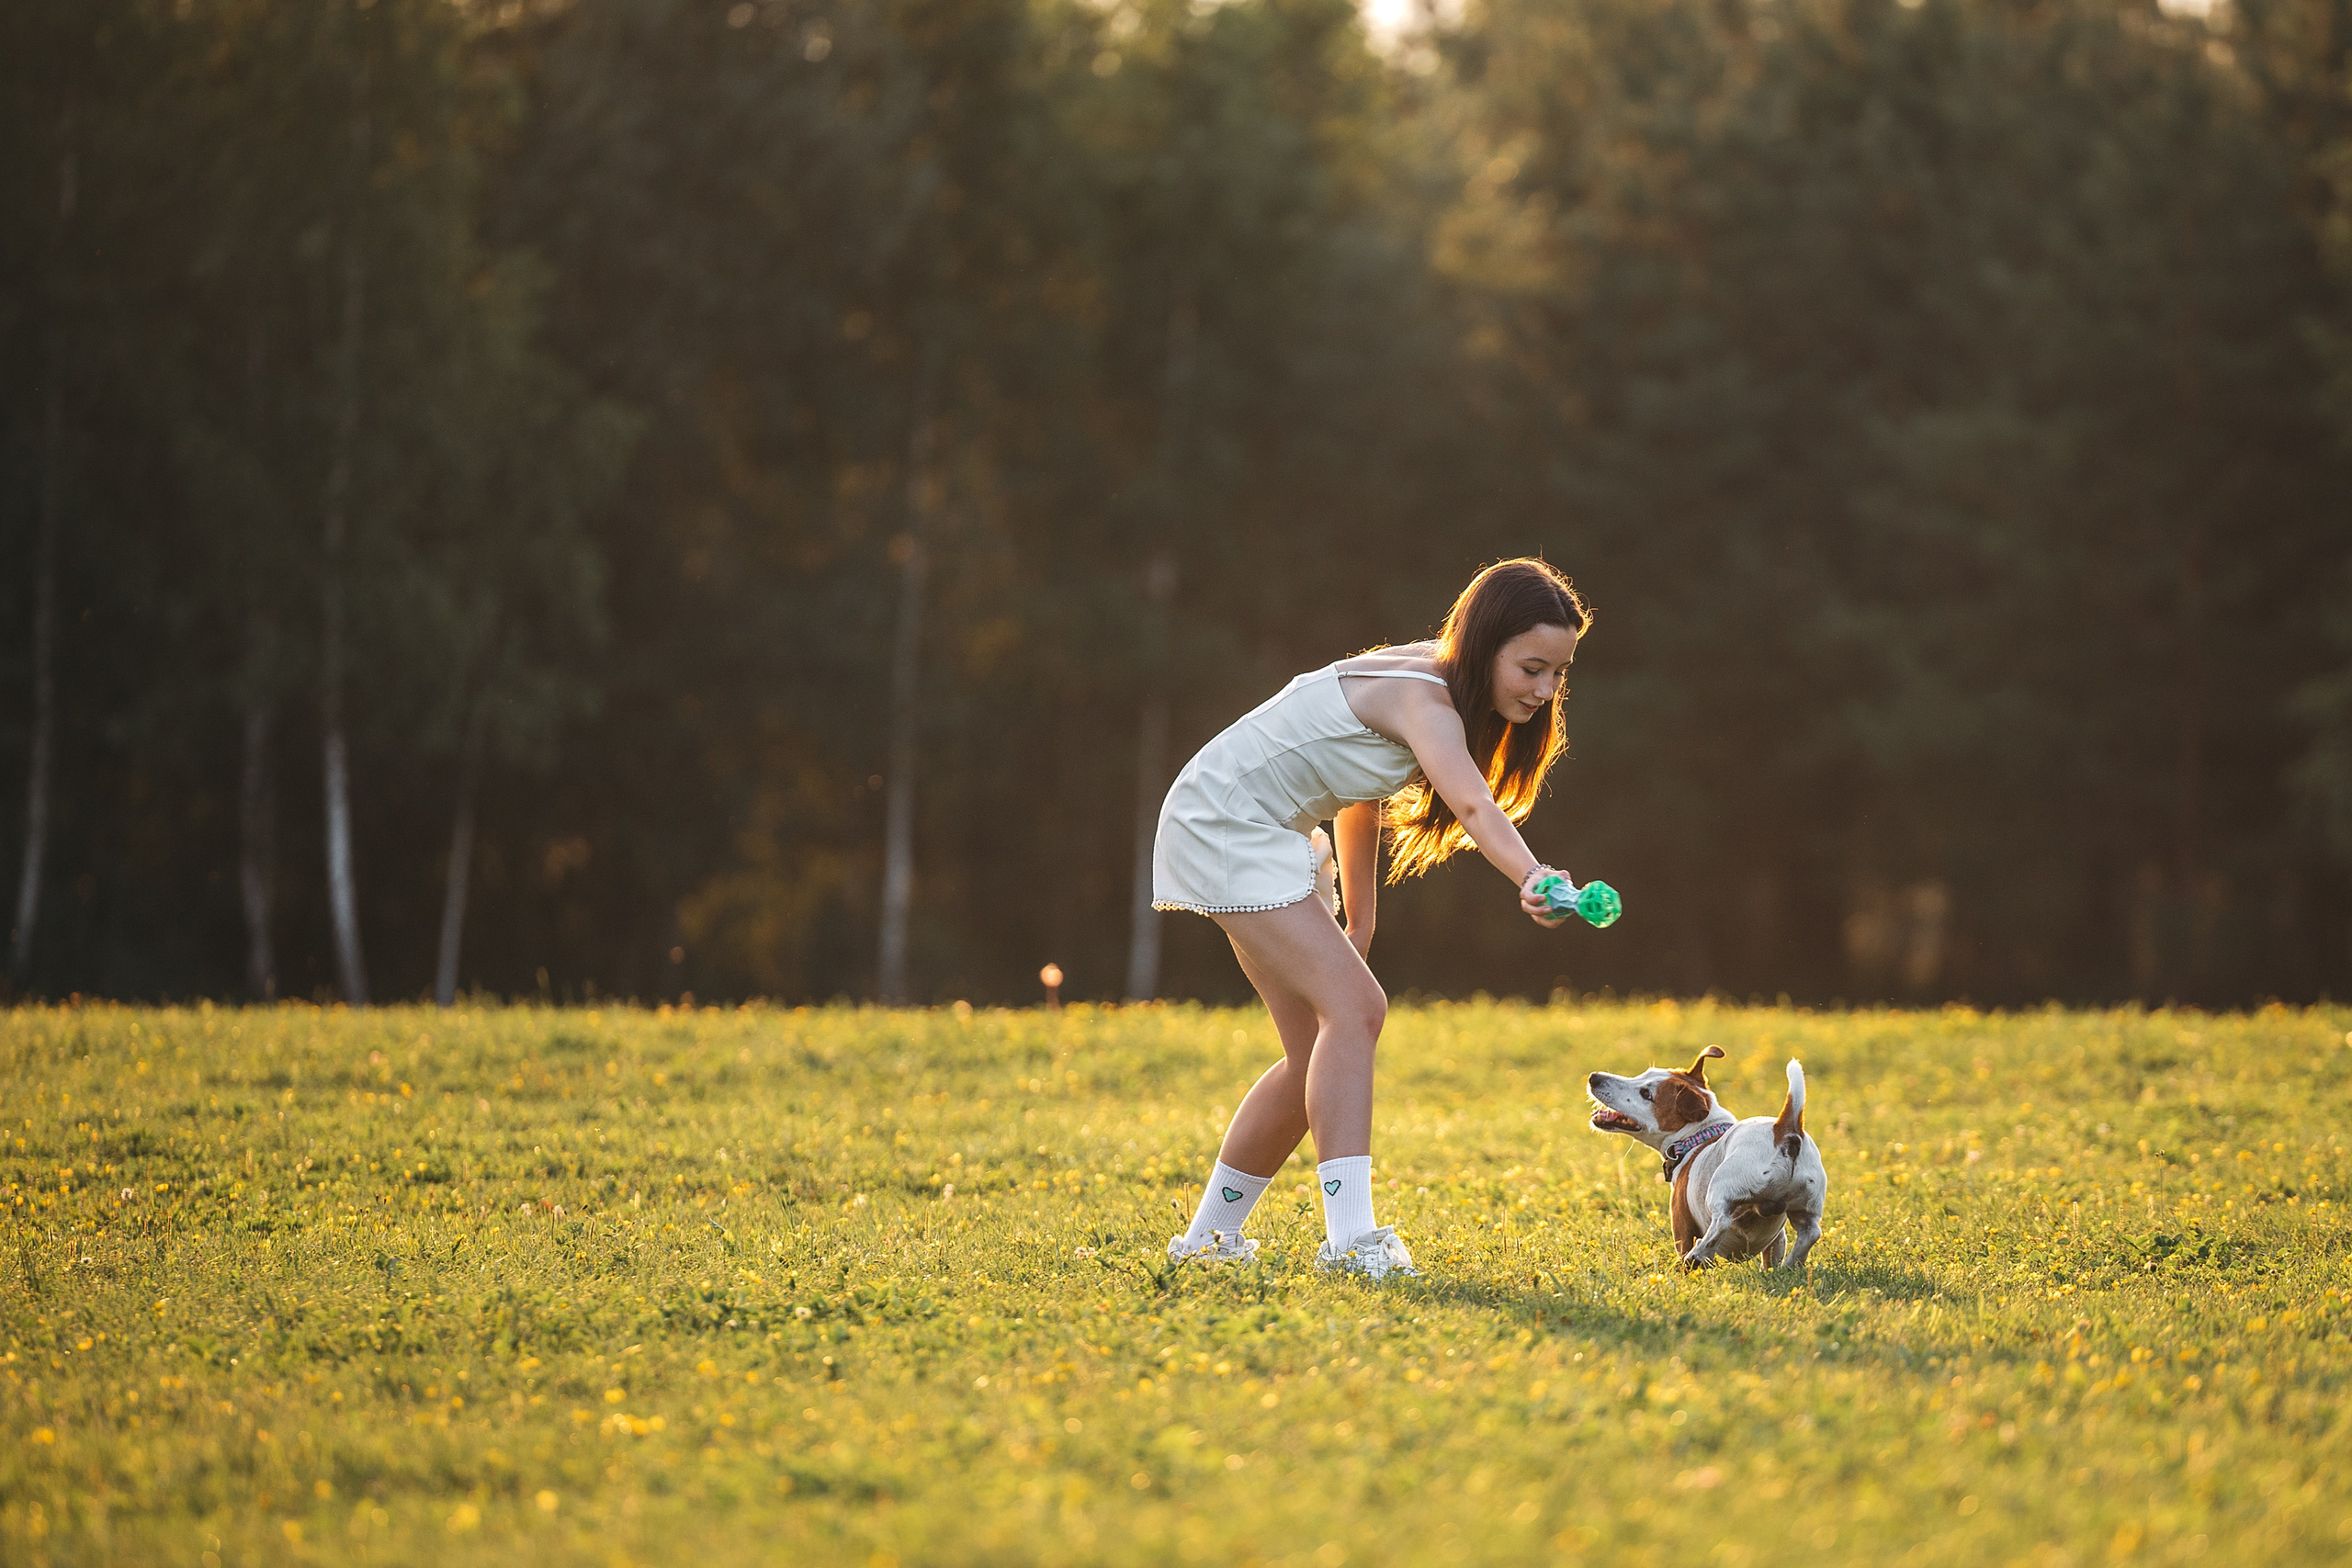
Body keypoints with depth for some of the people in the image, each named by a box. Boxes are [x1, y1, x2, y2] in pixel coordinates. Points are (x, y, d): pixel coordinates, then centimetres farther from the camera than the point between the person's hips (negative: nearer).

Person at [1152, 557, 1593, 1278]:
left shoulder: (1427, 688, 4)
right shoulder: (1423, 699, -26)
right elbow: (1472, 805, -46)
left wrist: (1358, 922, 14)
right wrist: (1531, 878, -63)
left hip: (1269, 838, 10)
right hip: (1223, 823, -10)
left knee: (1320, 1052, 9)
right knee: (1355, 1007, -23)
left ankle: (1209, 1237, 21)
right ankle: (1351, 1237, -29)